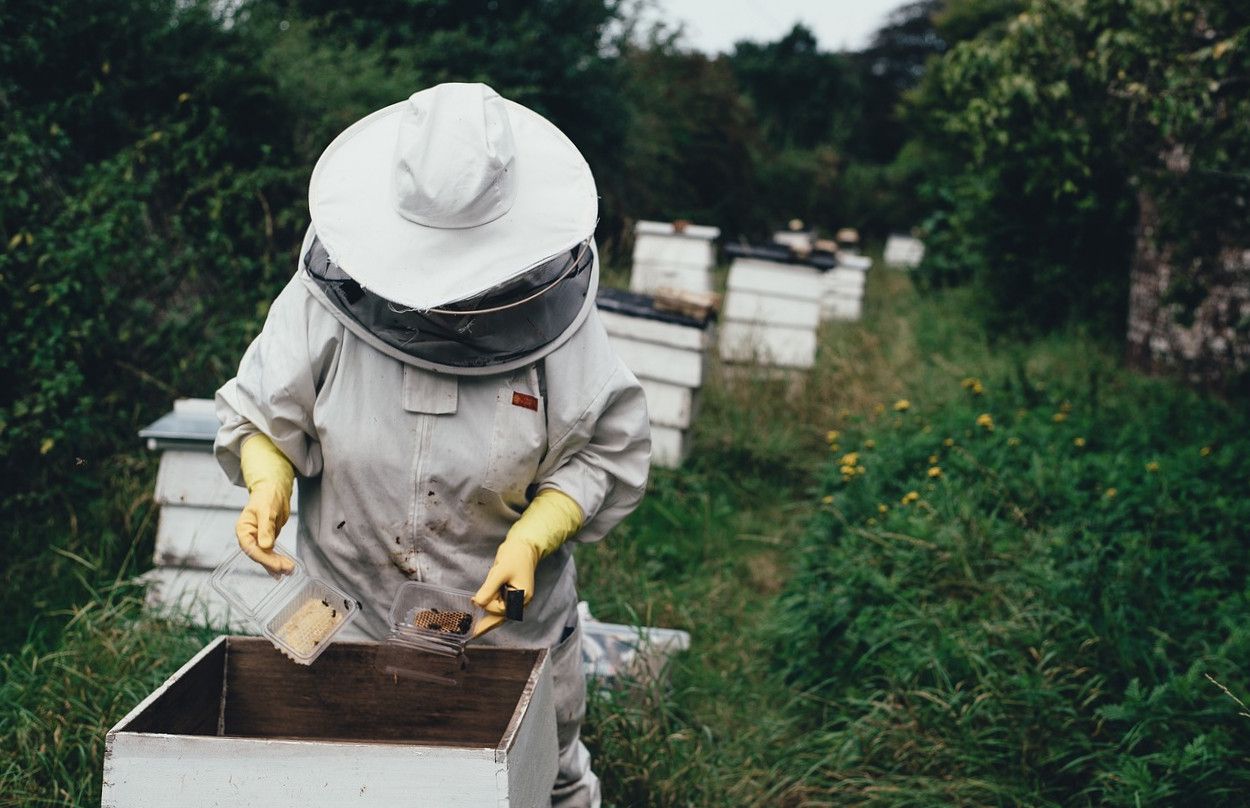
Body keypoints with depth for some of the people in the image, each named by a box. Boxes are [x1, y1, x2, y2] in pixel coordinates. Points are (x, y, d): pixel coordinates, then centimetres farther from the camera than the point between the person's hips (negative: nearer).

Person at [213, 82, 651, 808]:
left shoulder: (554, 313, -16)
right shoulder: (328, 297, -15)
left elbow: (609, 454, -9)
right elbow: (259, 419, -4)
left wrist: (533, 539, -22)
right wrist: (269, 483, -25)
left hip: (509, 615, -1)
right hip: (349, 613, 1)